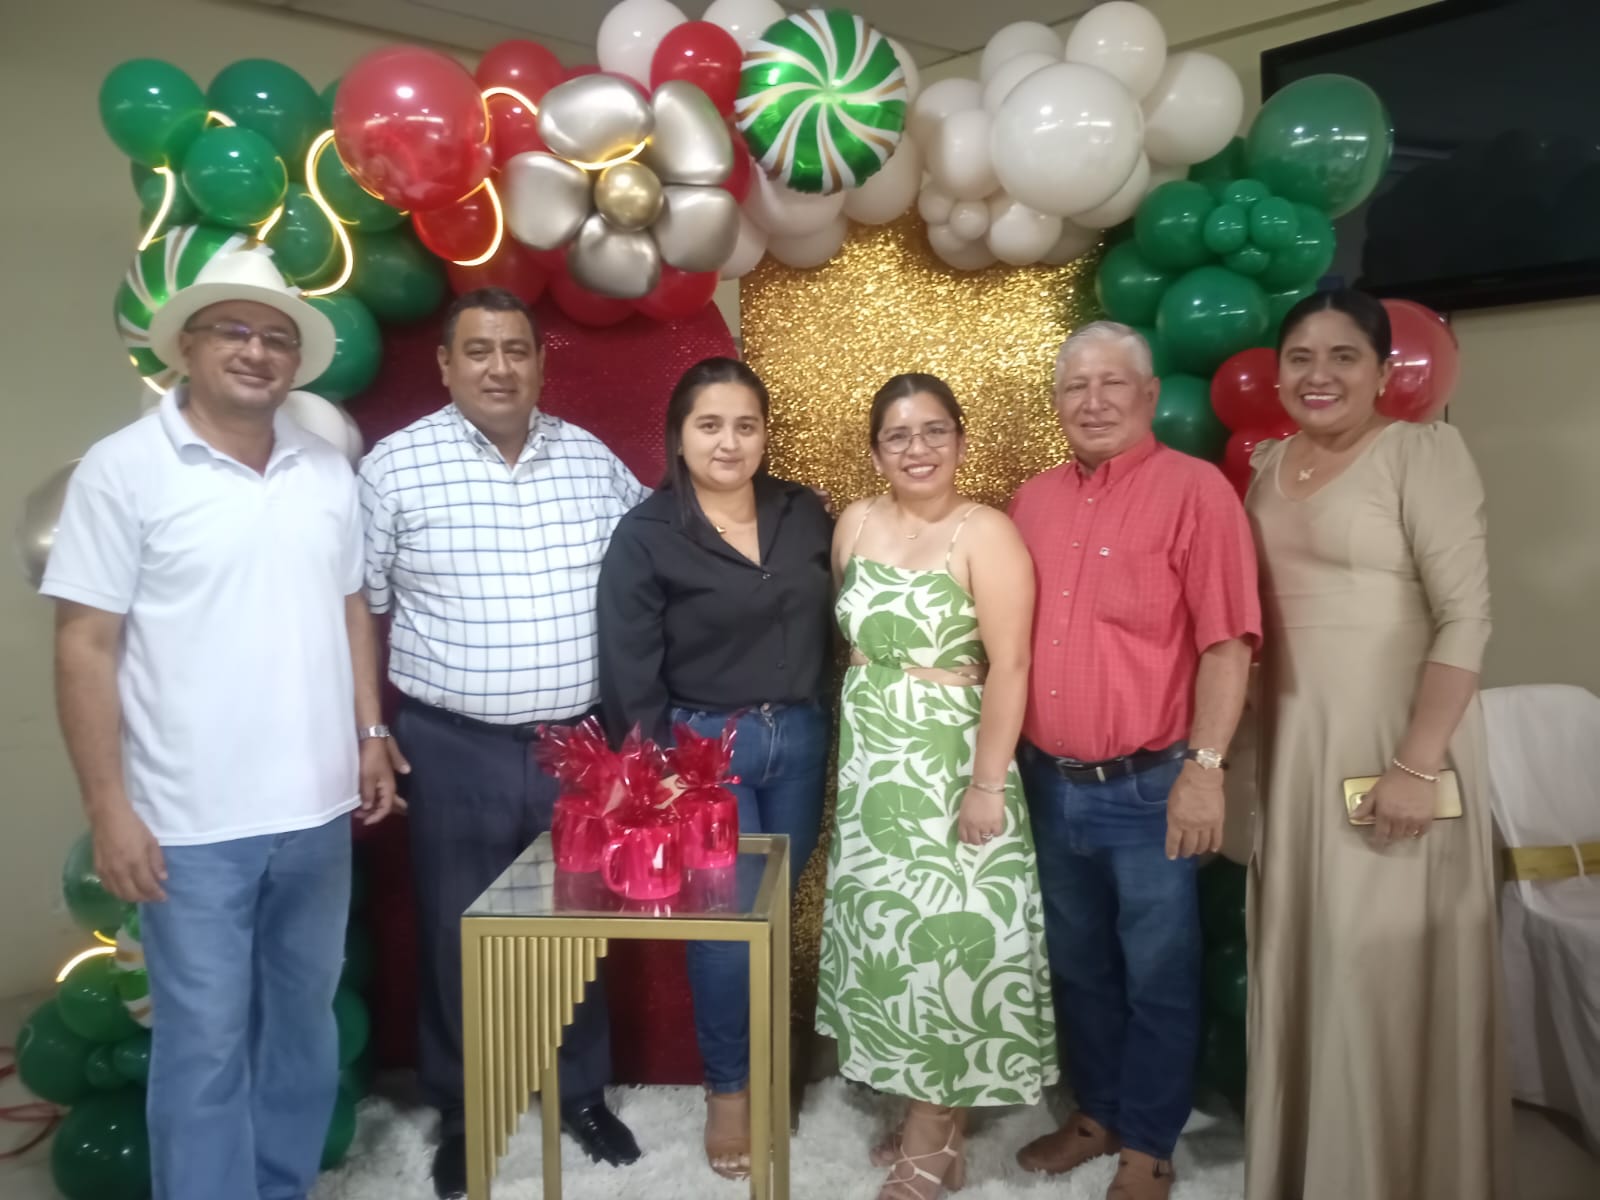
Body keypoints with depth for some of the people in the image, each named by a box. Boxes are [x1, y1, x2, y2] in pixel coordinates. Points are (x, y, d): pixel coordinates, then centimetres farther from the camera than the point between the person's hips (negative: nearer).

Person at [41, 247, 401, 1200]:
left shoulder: (329, 470, 7)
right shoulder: (124, 468, -7)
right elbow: (86, 645, -9)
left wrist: (371, 737, 9)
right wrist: (109, 808, -12)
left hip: (317, 810, 5)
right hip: (193, 824, -5)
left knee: (305, 1024, 18)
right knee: (204, 1046, 5)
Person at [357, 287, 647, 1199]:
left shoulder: (594, 460, 3)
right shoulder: (397, 466, -6)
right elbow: (356, 608, -2)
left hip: (578, 742, 3)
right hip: (455, 750, -2)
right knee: (457, 935, 11)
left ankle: (584, 1093, 37)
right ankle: (461, 1114, 32)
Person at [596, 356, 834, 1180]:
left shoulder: (805, 515, 3)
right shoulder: (647, 535, -9)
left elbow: (830, 626, 9)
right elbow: (629, 675, -10)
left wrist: (824, 726, 6)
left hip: (800, 739, 4)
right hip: (705, 745, -4)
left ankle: (760, 1065, 37)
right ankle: (728, 1089, 26)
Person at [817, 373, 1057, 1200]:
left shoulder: (985, 533, -13)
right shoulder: (856, 524, 4)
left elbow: (1009, 667, -17)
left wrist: (987, 784, -19)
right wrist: (856, 742, 11)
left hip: (948, 765, -6)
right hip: (869, 764, 6)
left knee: (947, 935, 2)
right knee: (889, 933, 13)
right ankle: (931, 1116, 31)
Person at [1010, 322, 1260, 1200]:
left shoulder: (1194, 489, -9)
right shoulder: (1033, 500, 8)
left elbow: (1227, 641, -13)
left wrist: (1205, 767, -17)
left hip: (1149, 787, -5)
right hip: (1049, 783, 5)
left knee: (1157, 975, 10)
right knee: (1077, 964, 19)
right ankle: (1095, 1113, 39)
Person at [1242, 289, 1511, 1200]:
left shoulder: (1424, 451, -9)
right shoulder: (1269, 464, 10)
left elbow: (1467, 615, -16)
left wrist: (1418, 763, -22)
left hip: (1392, 740, -6)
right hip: (1295, 742, 6)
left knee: (1386, 964, 3)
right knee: (1304, 958, 15)